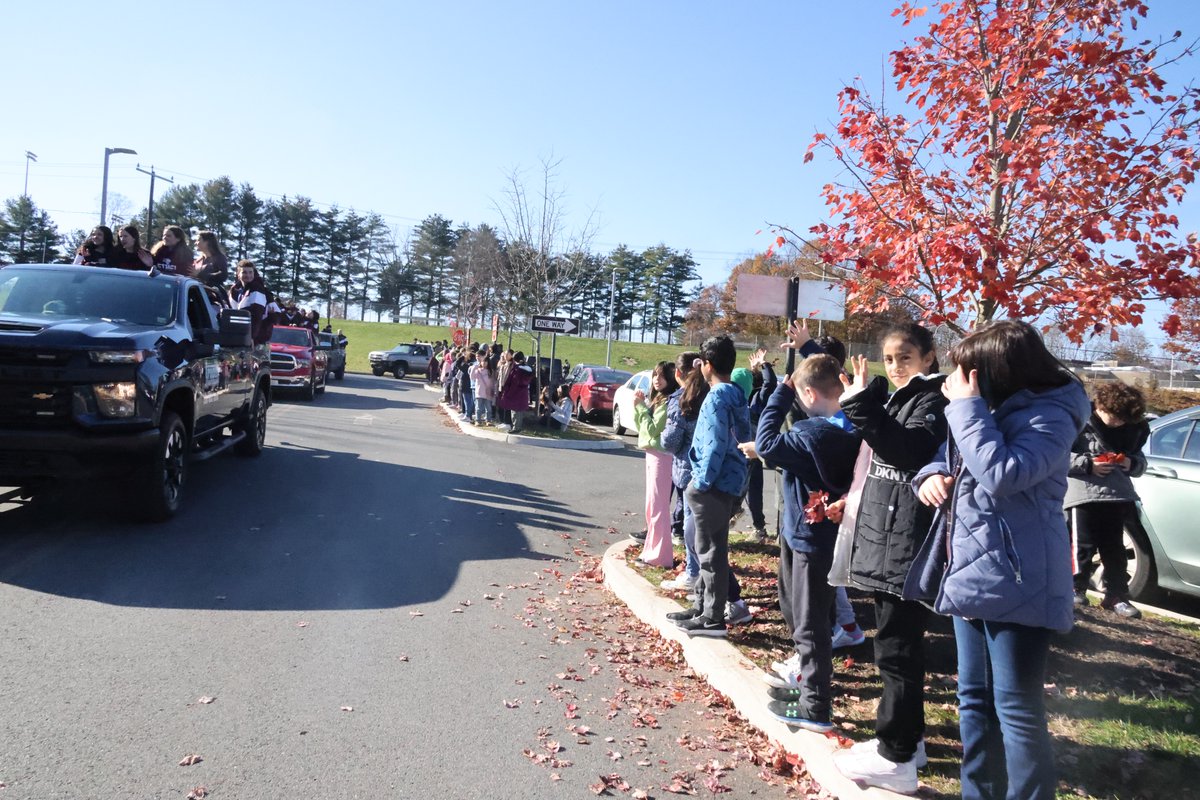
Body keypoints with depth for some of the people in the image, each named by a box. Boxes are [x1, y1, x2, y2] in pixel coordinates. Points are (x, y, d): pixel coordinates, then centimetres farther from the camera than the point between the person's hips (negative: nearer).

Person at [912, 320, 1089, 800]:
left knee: (1016, 707, -1)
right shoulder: (991, 410, 9)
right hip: (970, 572, 9)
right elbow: (952, 453, 23)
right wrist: (933, 473, 0)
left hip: (1013, 581, -9)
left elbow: (1001, 474, -30)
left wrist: (967, 406, -23)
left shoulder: (1049, 418, -15)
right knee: (974, 697, 18)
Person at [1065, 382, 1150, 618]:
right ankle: (1075, 589, 12)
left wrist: (1132, 463, -2)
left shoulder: (1131, 428, 12)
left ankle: (1117, 596, 18)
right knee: (1083, 545, -4)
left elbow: (1140, 460, 21)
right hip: (1083, 494, -5)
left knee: (1115, 549, 10)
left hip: (1117, 495, 6)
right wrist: (1088, 464, -16)